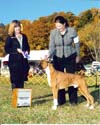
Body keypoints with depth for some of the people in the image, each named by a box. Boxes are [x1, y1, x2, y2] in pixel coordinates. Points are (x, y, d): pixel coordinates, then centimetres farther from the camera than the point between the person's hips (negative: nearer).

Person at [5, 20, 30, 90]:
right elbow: (6, 49, -3)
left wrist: (27, 51, 0)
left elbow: (27, 47, 21)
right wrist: (16, 50, -14)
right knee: (15, 80, -4)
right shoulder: (10, 37, 1)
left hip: (23, 61, 4)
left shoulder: (24, 37, 15)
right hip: (14, 61, -4)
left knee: (22, 79, 6)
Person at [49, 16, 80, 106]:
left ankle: (73, 100, 12)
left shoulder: (72, 31, -11)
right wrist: (49, 56, -26)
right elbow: (52, 46, -10)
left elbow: (77, 43, 1)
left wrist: (77, 55, 8)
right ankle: (60, 100, 14)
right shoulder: (53, 32, -8)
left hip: (70, 57, -1)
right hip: (58, 58, 2)